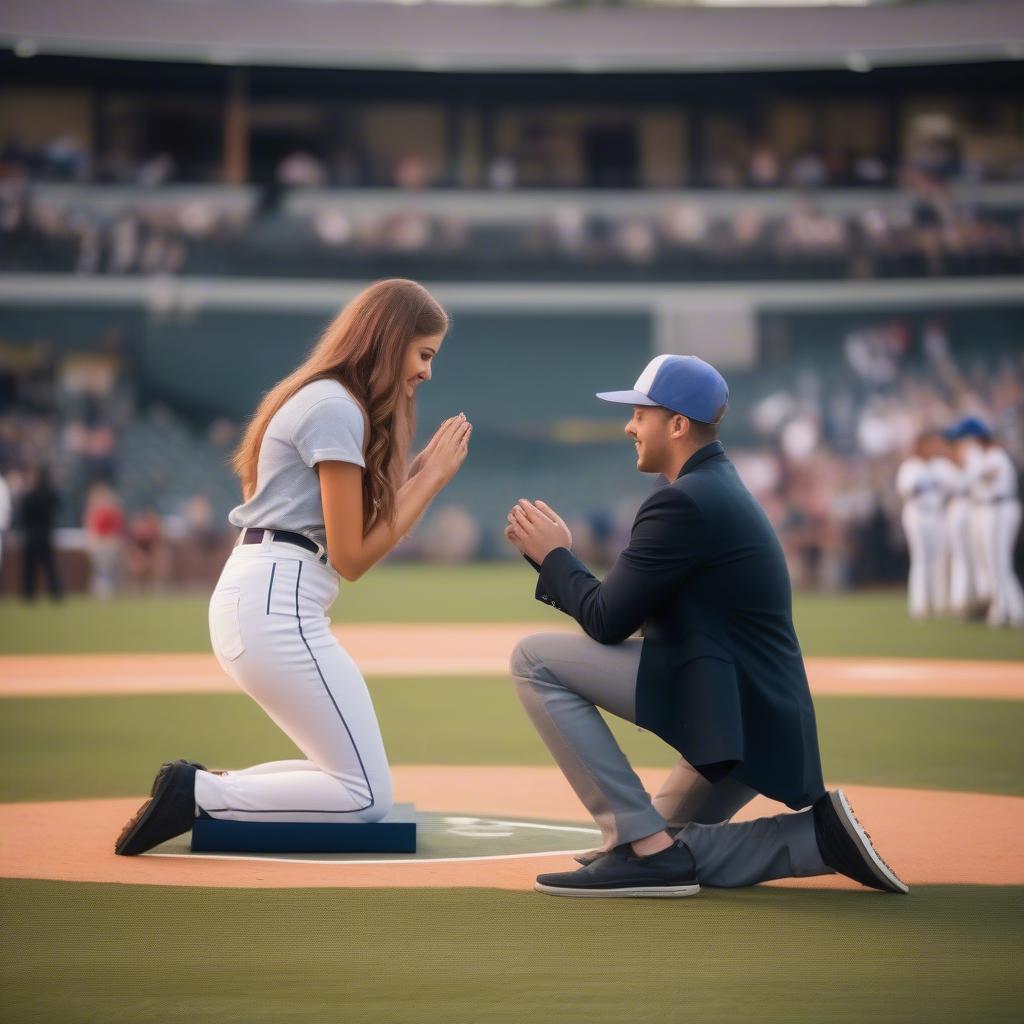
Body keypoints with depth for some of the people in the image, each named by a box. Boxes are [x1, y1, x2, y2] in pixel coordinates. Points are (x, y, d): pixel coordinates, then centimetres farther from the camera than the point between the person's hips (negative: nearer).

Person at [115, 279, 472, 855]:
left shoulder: (322, 400, 20)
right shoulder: (337, 408, -10)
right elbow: (351, 557, -11)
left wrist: (422, 471, 13)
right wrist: (432, 480, -5)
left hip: (245, 602, 11)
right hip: (276, 607, -11)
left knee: (351, 777, 13)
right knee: (368, 797, -10)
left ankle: (197, 788, 5)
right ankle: (197, 796, -12)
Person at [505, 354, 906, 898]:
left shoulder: (684, 501, -14)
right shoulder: (721, 492, 19)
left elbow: (606, 621, -14)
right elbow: (623, 610, 20)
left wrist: (555, 556, 2)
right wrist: (552, 555, 12)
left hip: (729, 710, -11)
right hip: (758, 720, 11)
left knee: (535, 657, -12)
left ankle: (645, 844, -14)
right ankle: (819, 836, 10)